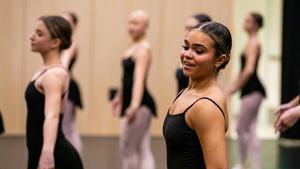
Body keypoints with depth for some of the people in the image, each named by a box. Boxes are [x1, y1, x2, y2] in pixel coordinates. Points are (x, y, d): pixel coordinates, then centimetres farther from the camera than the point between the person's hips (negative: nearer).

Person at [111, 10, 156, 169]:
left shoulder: (143, 49, -16)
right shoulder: (134, 47, 13)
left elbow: (139, 78, -29)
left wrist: (134, 105, -40)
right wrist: (120, 96, 34)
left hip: (140, 104, -10)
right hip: (130, 101, 10)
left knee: (127, 148, -2)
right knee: (143, 149, 7)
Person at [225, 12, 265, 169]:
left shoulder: (253, 43, -12)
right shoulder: (251, 42, 16)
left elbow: (249, 70, -22)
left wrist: (236, 87, -17)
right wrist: (233, 86, 22)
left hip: (253, 90, -10)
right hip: (250, 90, 10)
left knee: (241, 128, -6)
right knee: (250, 130, 9)